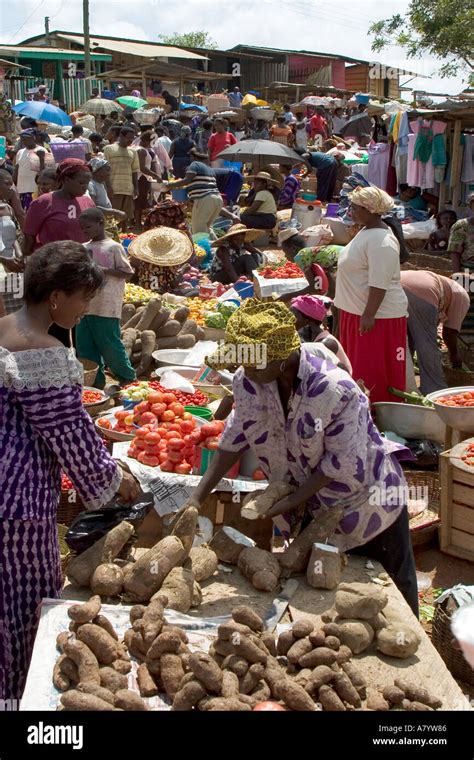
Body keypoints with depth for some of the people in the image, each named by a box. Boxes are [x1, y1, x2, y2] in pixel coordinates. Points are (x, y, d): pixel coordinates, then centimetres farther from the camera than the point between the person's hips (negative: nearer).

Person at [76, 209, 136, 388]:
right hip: (85, 306, 7)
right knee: (84, 346, 9)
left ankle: (128, 377, 18)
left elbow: (127, 273, -8)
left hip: (106, 307, -7)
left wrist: (104, 270, -18)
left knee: (109, 345, 0)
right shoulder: (84, 248, 12)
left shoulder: (113, 247, -7)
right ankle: (96, 381, 21)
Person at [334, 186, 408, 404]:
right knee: (360, 364, 17)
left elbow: (379, 284, -26)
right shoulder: (367, 231, 10)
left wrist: (369, 316, -26)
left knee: (374, 370, -1)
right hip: (358, 311, 10)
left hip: (376, 315, -10)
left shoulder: (381, 241, -22)